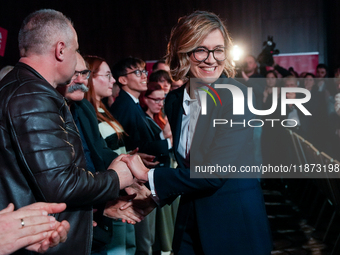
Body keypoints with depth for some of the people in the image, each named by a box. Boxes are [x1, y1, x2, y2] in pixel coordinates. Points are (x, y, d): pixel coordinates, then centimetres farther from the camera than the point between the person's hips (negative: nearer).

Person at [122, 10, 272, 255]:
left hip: (235, 223, -5)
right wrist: (155, 197, 0)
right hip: (189, 224, 5)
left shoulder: (237, 96, -16)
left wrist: (150, 176, -15)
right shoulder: (174, 101, 2)